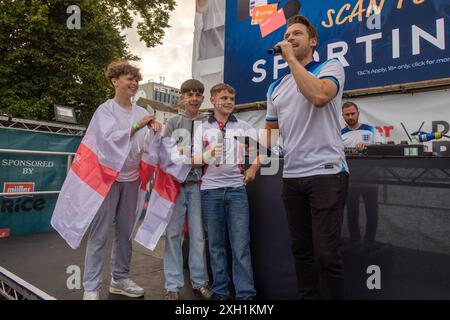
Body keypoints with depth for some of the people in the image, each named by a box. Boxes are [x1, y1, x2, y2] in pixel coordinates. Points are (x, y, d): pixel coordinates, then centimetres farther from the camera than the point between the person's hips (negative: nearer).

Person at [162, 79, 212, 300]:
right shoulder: (173, 122, 8)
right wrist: (177, 153, -12)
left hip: (198, 184, 0)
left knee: (198, 234, 5)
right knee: (173, 232, 2)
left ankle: (199, 282, 18)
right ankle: (173, 285, 13)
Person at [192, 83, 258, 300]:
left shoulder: (243, 126, 11)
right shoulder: (203, 129, 10)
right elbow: (195, 159, 2)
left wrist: (253, 168, 4)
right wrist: (207, 156, -19)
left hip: (236, 188, 0)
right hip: (211, 189, 1)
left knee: (241, 244, -1)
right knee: (216, 244, 7)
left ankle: (245, 293, 8)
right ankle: (220, 291, 20)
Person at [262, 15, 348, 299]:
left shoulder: (331, 67, 2)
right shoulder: (276, 87, 18)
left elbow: (319, 96, -21)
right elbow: (271, 129, 23)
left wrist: (291, 59, -11)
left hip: (326, 172, -5)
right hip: (291, 176, 6)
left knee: (326, 253, -5)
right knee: (301, 251, 12)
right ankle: (308, 296, 27)